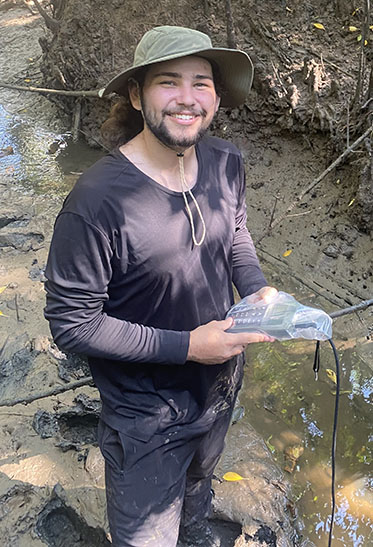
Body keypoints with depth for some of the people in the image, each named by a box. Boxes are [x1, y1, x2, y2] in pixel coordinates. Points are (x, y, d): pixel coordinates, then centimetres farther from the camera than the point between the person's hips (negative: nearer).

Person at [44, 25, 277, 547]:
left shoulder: (225, 161, -12)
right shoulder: (97, 201, -33)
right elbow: (71, 323, -26)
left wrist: (258, 288, -12)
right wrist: (186, 346, -28)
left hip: (222, 381, 7)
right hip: (147, 411, -6)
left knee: (199, 475, 37)